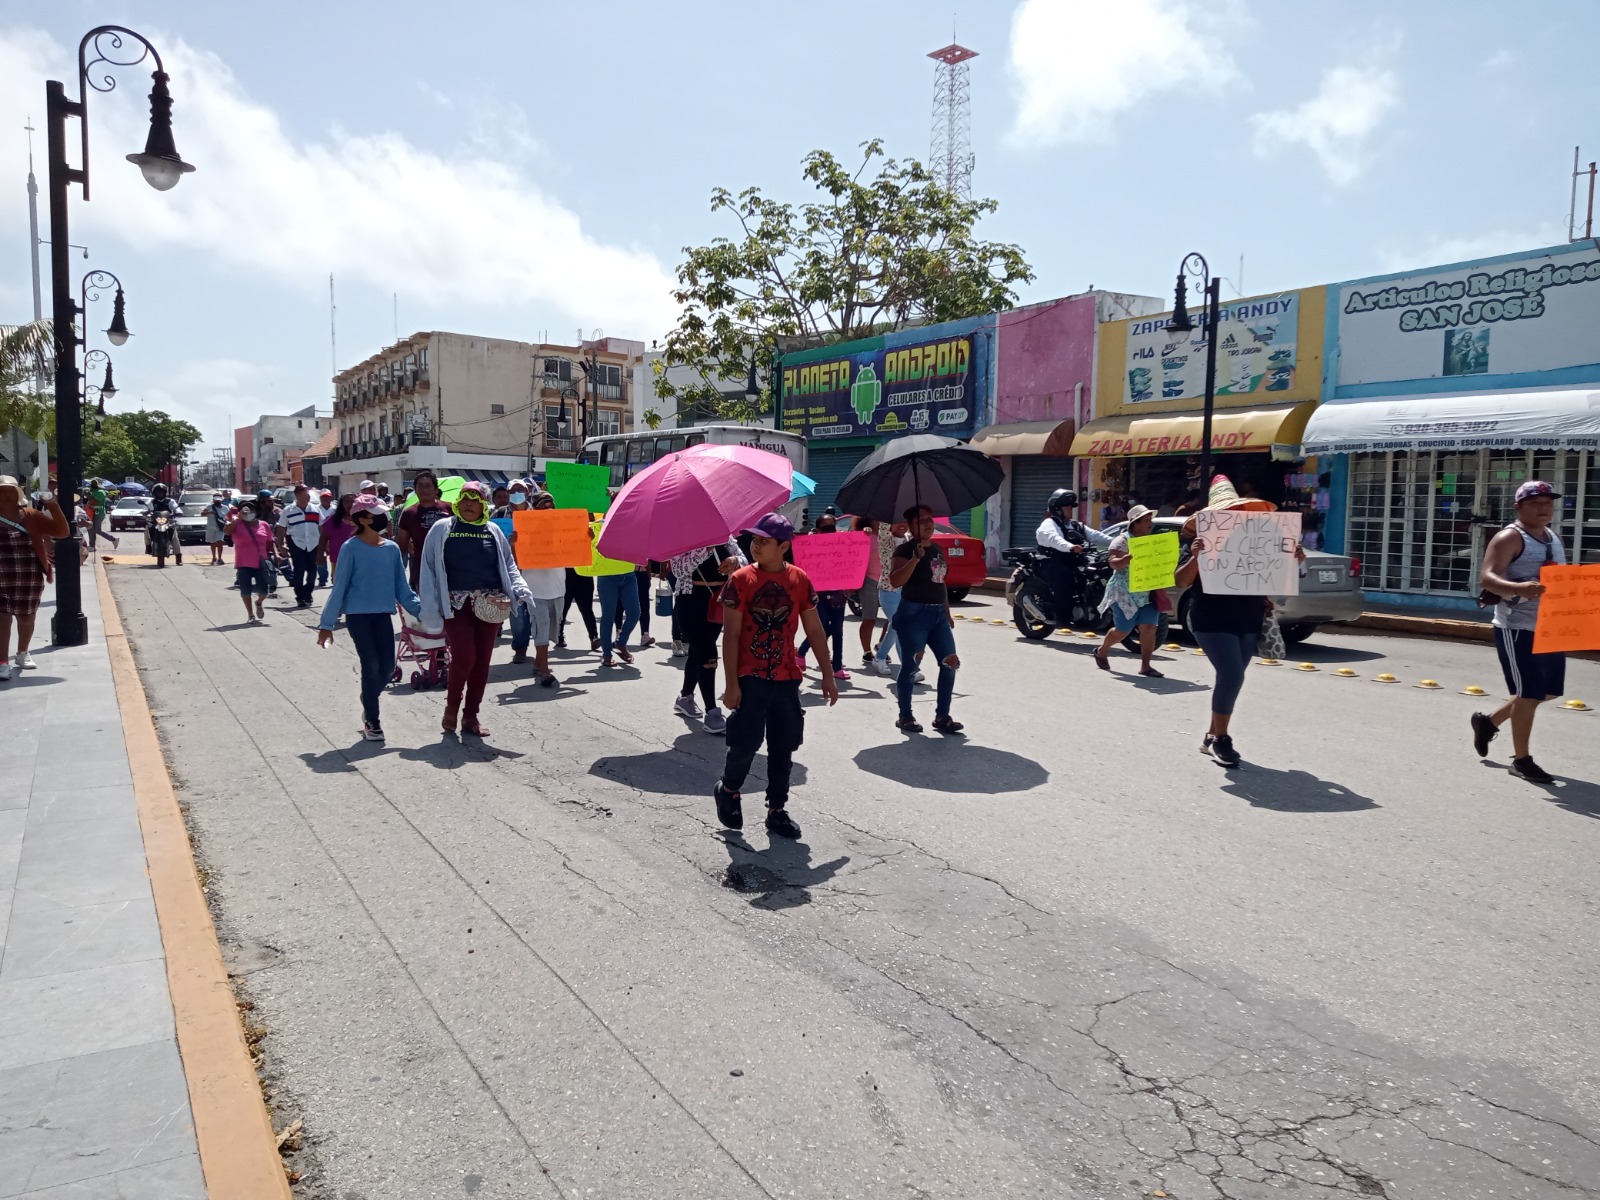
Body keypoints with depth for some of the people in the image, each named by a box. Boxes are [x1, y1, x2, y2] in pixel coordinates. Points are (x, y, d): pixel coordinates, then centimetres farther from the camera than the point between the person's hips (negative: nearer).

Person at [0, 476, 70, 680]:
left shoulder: (31, 516, 2)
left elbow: (63, 531, -3)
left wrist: (53, 506, -13)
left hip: (29, 579, 2)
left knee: (26, 618, 16)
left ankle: (22, 653, 37)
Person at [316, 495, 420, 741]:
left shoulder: (392, 548, 4)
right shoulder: (351, 548, -8)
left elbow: (401, 586, 10)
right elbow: (340, 586, -6)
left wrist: (420, 610, 1)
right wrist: (327, 623, -6)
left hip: (383, 614, 4)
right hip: (358, 614, -4)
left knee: (388, 667, 2)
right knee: (371, 665, -7)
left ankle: (368, 705, 30)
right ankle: (371, 720, 9)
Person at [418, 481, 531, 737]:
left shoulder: (493, 531, 10)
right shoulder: (442, 529, 3)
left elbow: (509, 566, 11)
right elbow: (429, 569, 0)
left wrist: (520, 591, -7)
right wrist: (431, 608, -8)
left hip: (490, 604, 3)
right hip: (456, 603, -3)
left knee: (482, 661, 5)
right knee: (464, 656, -14)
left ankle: (470, 715, 18)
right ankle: (452, 704, 12)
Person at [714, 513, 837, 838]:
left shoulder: (800, 580, 2)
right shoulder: (740, 580, -6)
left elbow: (814, 630, 9)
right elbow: (731, 636, -7)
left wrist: (827, 675, 7)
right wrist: (731, 684, -12)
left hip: (787, 679, 3)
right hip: (750, 679, -3)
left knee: (783, 748, 8)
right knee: (746, 742, -7)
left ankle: (777, 810, 22)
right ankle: (728, 790, 23)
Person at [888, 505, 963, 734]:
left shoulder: (937, 549, 15)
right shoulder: (905, 550, -8)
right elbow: (895, 581, -22)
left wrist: (947, 612, 22)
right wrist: (916, 558, -31)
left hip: (938, 614, 7)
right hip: (914, 614, -7)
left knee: (950, 663, 2)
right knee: (910, 666, -2)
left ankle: (942, 716, 12)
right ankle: (905, 717, 11)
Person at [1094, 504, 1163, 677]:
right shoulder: (1122, 540, -9)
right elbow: (1114, 564, -20)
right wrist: (1131, 556, -35)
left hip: (1147, 594, 6)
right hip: (1124, 594, -6)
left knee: (1149, 628, -5)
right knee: (1123, 630, 2)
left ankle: (1145, 666, 0)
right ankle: (1101, 652, 28)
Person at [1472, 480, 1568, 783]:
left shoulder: (1554, 537, 15)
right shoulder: (1510, 538, -12)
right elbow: (1487, 577, -23)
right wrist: (1518, 589, -41)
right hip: (1518, 628, -8)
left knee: (1548, 690, 15)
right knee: (1530, 693, -6)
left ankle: (1488, 721, 33)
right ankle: (1522, 760, 6)